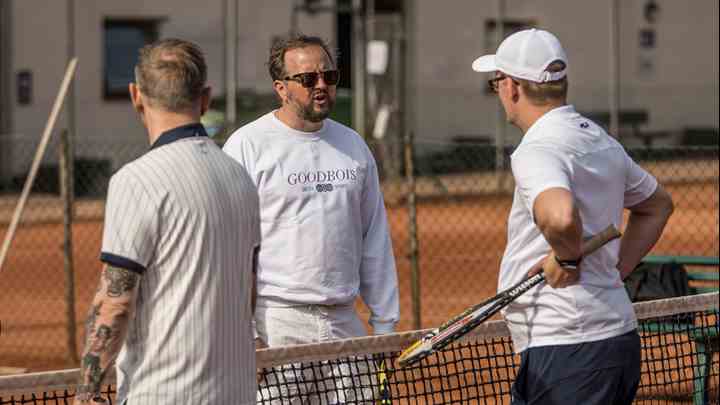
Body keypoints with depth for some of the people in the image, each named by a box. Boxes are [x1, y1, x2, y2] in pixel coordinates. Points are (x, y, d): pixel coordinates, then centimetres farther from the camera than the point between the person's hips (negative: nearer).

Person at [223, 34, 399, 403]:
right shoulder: (247, 146, -3)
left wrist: (385, 323, 13)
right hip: (275, 323, -5)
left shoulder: (354, 146, 14)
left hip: (344, 322, 5)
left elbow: (375, 243, 18)